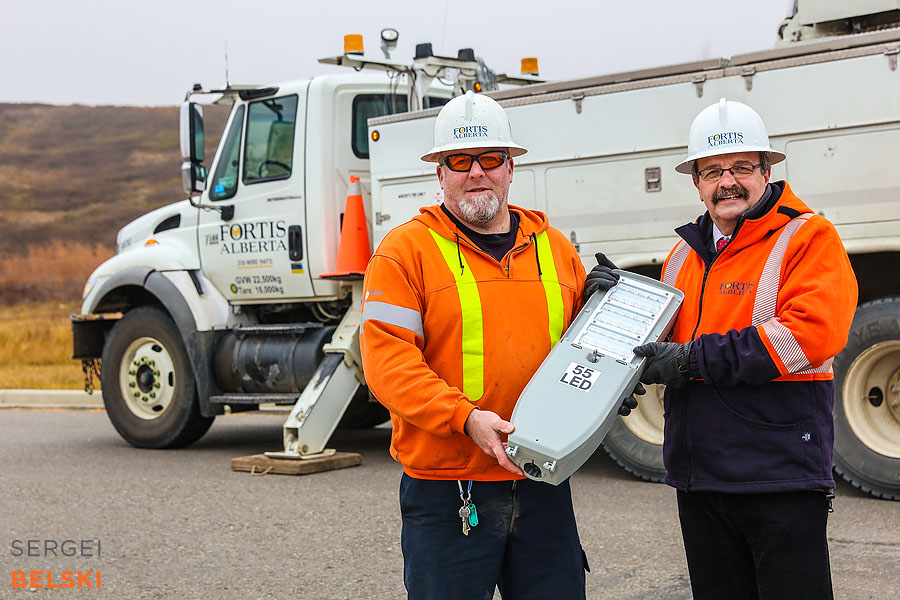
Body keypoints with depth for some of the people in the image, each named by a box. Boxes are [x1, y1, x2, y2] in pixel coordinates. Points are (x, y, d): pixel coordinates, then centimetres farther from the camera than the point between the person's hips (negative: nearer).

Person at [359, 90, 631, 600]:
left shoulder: (553, 247, 14)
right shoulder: (407, 250, -2)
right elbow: (387, 359, -12)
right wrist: (465, 417, -23)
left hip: (544, 486, 4)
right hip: (448, 492, -4)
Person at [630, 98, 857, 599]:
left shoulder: (808, 238, -5)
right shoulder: (685, 253, 15)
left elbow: (813, 332, -21)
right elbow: (665, 340, 23)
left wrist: (697, 359, -19)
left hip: (780, 478, -6)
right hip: (699, 480, 6)